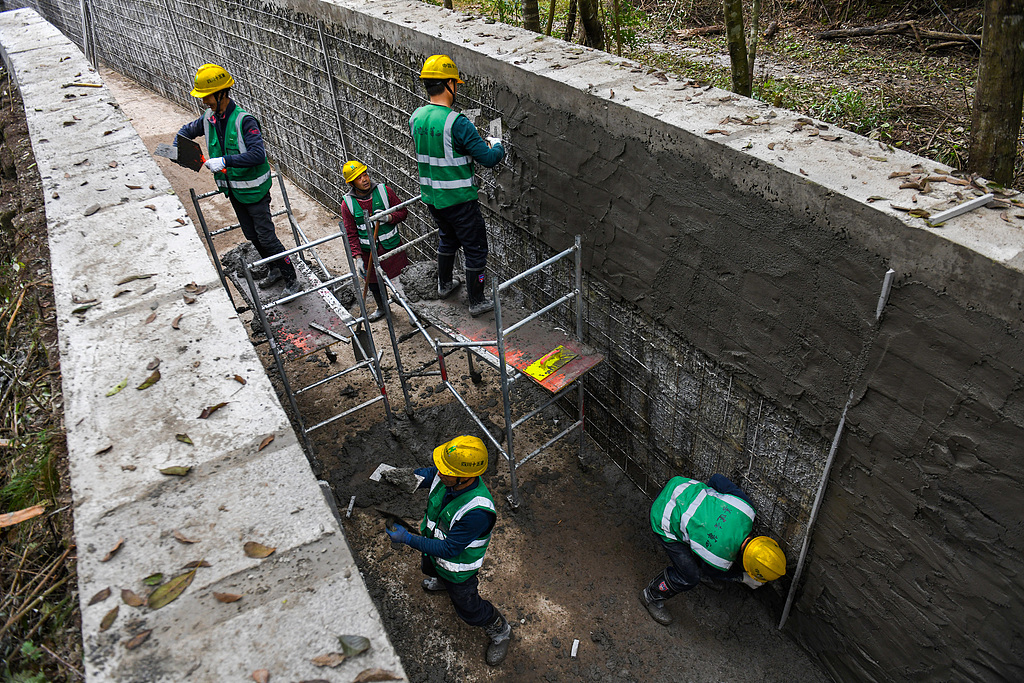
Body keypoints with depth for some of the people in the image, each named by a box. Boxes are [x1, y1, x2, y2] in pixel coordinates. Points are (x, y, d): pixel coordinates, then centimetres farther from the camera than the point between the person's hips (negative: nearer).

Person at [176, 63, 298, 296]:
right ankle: (275, 269, 36)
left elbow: (258, 154, -33)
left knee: (266, 237, -4)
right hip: (233, 190, 8)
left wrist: (225, 160, -37)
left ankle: (290, 278, 10)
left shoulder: (243, 120, -22)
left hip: (254, 189, -8)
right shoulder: (209, 118, 1)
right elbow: (187, 130, 20)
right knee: (251, 235, 18)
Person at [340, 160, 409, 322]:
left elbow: (403, 212, -2)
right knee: (373, 282, 18)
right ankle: (382, 308, 46)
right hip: (369, 252, 1)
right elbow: (351, 234, -7)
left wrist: (388, 217, -23)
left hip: (392, 246, -1)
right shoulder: (347, 203, -8)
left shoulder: (384, 191, -10)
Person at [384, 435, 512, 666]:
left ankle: (500, 631, 48)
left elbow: (449, 549, -36)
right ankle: (443, 581, 75)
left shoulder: (477, 511, -46)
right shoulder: (447, 476, -27)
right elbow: (426, 475, -2)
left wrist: (409, 539, -34)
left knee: (467, 607, 19)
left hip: (458, 564, -7)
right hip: (433, 545, 7)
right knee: (430, 568, 39)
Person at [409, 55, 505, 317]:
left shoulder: (416, 118, 0)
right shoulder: (456, 123, -23)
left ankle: (444, 284, 45)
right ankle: (477, 302, 18)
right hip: (458, 199, -7)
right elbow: (489, 158, -22)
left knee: (448, 237, 30)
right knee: (476, 248, 8)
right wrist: (496, 145, 2)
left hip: (431, 196, 7)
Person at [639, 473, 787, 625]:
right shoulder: (719, 558, -26)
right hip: (667, 520, -7)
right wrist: (743, 577, 10)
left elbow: (718, 479, -3)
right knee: (689, 577, -4)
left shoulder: (746, 510, -16)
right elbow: (712, 572, 0)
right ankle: (652, 597, 20)